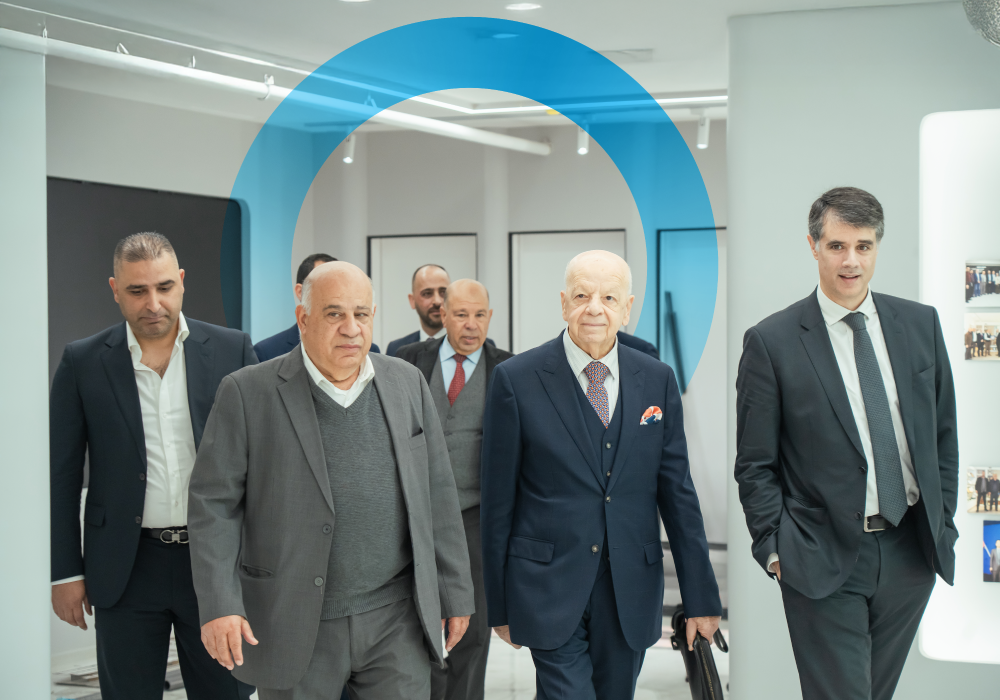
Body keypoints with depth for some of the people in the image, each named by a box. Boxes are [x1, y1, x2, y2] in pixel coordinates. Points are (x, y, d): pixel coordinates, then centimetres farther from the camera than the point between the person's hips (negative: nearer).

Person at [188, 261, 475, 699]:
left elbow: (436, 495, 9)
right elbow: (214, 502, -6)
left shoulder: (407, 384, 6)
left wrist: (455, 593, 9)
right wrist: (218, 605, -14)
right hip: (296, 627, -2)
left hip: (396, 619, 2)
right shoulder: (248, 394, -5)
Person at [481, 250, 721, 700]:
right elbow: (498, 499, -1)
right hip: (550, 590, -3)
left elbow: (677, 491, 7)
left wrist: (700, 596, 6)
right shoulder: (516, 380, -4)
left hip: (632, 593, 3)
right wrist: (499, 606, 1)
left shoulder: (657, 380, 5)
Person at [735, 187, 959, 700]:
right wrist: (775, 548, -8)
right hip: (825, 560, -4)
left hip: (911, 552, 4)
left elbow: (943, 434, 13)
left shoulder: (920, 325, 6)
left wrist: (942, 522, 9)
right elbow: (755, 465, -3)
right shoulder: (771, 341, -6)